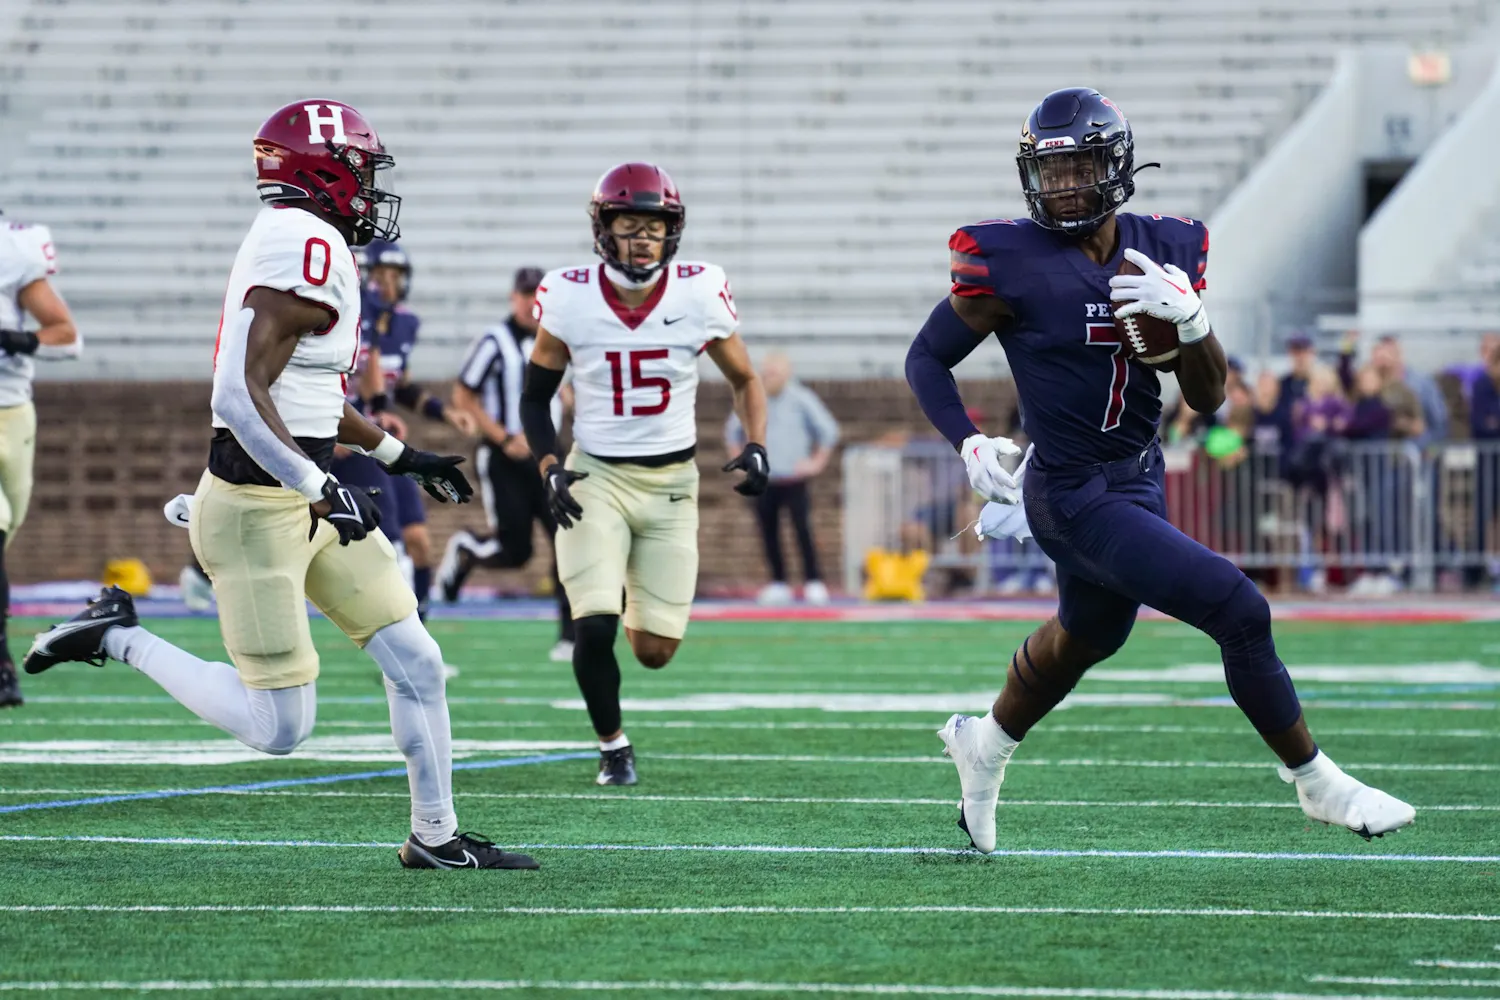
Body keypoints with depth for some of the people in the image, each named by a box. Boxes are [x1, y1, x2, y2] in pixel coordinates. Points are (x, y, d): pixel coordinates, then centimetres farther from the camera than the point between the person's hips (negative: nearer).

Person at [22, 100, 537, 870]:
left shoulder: (306, 246, 11)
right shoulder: (307, 251, -20)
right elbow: (241, 396, -28)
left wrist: (399, 455, 29)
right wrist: (321, 488, -30)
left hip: (304, 499, 10)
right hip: (255, 509, -10)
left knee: (416, 663, 9)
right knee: (279, 728, -3)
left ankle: (435, 837, 18)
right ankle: (117, 637, 9)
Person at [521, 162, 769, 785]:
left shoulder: (699, 294, -9)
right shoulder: (571, 298, -10)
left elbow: (744, 381, 7)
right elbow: (536, 396, 4)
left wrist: (754, 447, -9)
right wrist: (549, 469, -11)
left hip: (671, 482, 1)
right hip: (596, 476, -1)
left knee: (655, 651, 0)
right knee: (595, 626, -18)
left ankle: (644, 610, 40)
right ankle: (613, 746, 9)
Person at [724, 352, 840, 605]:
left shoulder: (801, 399, -3)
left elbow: (829, 431, 4)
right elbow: (733, 431, 20)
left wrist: (816, 462, 0)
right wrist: (738, 461, 12)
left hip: (793, 478, -3)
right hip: (762, 480, 3)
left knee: (802, 529, -11)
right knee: (768, 531, 1)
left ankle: (813, 582, -6)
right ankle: (778, 583, 10)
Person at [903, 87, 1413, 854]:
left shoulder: (1163, 250, -2)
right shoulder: (1011, 264, -17)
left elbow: (1207, 400, -1)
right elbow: (926, 358, -4)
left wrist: (1190, 320, -20)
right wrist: (969, 444, -19)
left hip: (1138, 478, 7)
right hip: (1075, 496, -7)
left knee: (1085, 639, 29)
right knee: (1239, 612, -14)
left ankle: (985, 746, 56)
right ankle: (1317, 784, 3)